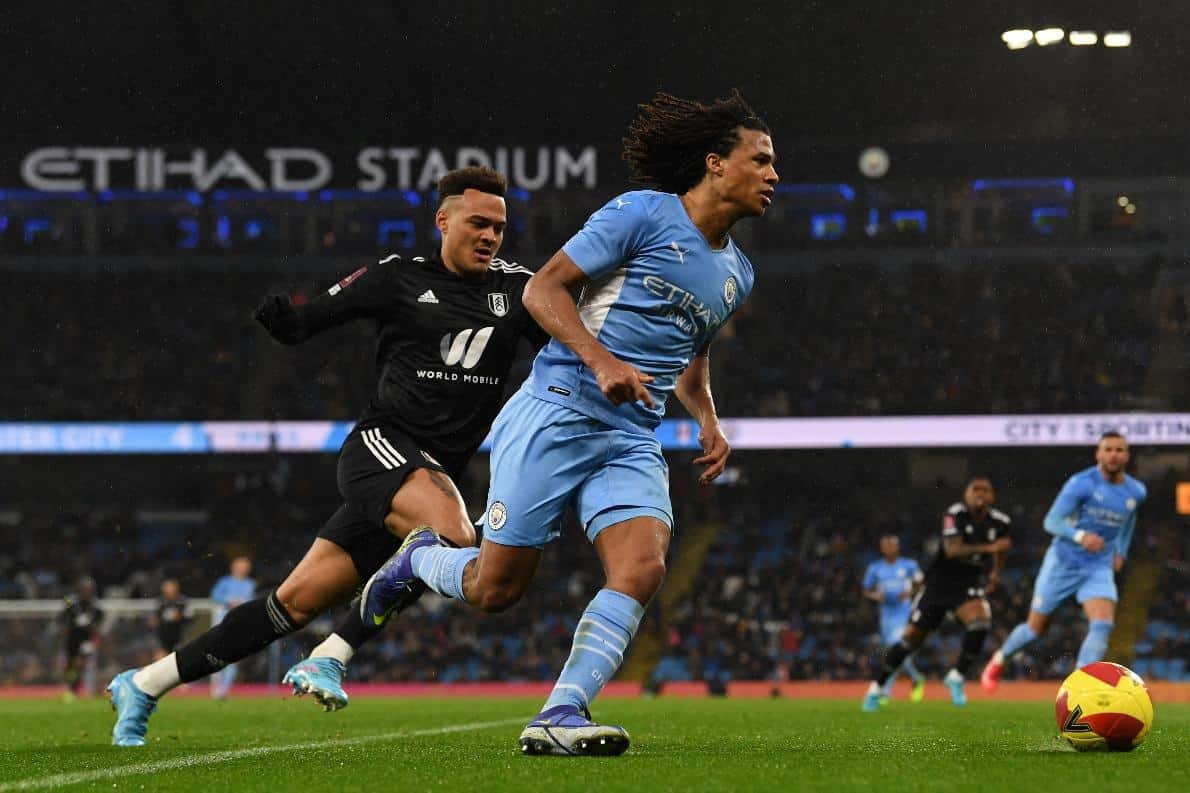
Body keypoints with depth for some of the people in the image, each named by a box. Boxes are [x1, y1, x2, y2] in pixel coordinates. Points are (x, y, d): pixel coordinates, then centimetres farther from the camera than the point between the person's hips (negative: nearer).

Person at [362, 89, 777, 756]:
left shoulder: (737, 273, 17)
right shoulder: (643, 214, -6)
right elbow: (544, 289, -9)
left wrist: (709, 422, 14)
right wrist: (603, 362, -22)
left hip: (633, 443, 6)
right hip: (557, 415, -6)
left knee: (643, 567, -21)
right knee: (495, 588, -4)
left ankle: (560, 717, -24)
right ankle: (420, 558, 30)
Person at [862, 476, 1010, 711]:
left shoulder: (999, 522, -5)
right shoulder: (955, 514, -18)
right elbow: (952, 549, -32)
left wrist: (995, 574, 17)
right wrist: (988, 548, -41)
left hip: (968, 585, 2)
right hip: (939, 583, -2)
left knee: (979, 621, -28)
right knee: (912, 638, 2)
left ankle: (957, 677, -14)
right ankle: (877, 687, 18)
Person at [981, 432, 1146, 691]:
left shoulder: (1136, 492, 1)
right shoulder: (1082, 483, -16)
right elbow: (1051, 521, -21)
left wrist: (1121, 551, 18)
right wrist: (1080, 536, -38)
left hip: (1099, 569, 3)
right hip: (1062, 563, -3)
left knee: (1103, 625, -20)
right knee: (1036, 629, 7)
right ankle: (999, 660, 36)